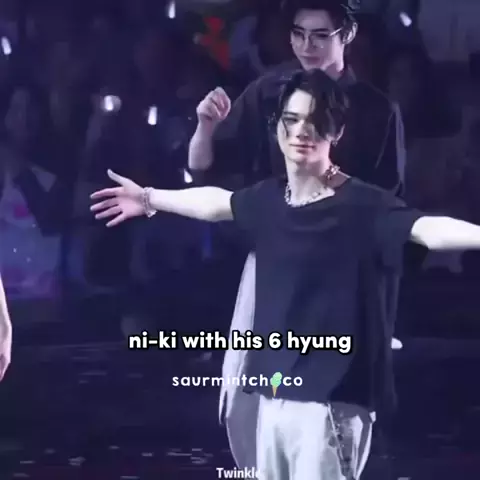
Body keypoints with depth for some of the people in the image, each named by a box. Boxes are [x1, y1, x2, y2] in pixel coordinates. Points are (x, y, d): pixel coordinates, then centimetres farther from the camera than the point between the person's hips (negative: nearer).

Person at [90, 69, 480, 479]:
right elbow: (215, 203, 27)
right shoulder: (269, 198, 7)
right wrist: (149, 198, 40)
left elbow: (430, 229, -28)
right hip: (275, 390, 7)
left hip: (332, 397, -7)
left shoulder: (362, 205, -12)